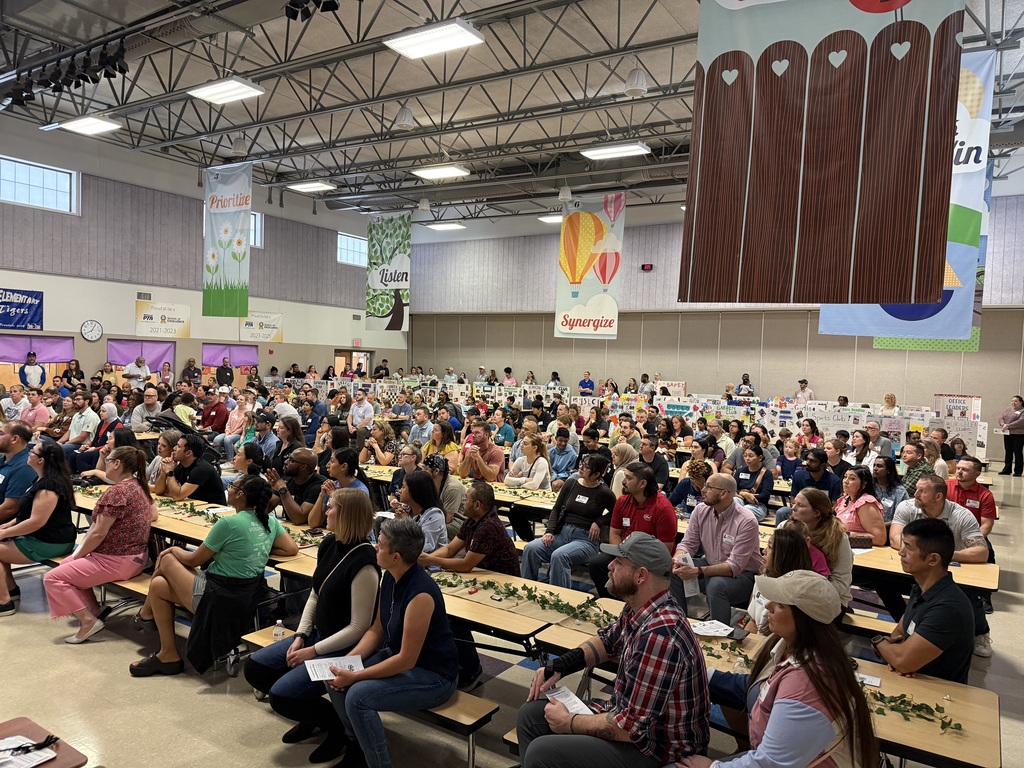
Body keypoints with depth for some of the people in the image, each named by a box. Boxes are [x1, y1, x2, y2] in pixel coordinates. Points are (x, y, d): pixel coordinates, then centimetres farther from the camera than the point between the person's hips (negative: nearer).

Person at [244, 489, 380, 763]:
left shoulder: (363, 564, -27)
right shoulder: (329, 544, -1)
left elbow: (358, 627, -23)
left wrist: (314, 651, -17)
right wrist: (300, 635, 0)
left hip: (343, 648, -9)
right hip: (317, 634, 9)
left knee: (281, 695, -18)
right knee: (255, 668, 2)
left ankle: (341, 724, 7)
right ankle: (313, 717, 19)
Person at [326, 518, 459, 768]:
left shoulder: (420, 594, -30)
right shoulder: (390, 577, -4)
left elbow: (407, 660, -26)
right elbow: (377, 631, 7)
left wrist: (355, 677, -21)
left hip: (433, 675, -9)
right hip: (396, 655, 9)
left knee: (357, 696, -24)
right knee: (335, 679, 0)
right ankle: (356, 744, 21)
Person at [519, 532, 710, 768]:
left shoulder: (659, 635, -33)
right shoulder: (638, 610, -4)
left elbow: (631, 727, -29)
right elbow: (607, 641, 17)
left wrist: (569, 723, -14)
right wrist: (558, 666, 3)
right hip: (630, 714, 9)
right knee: (530, 715, 8)